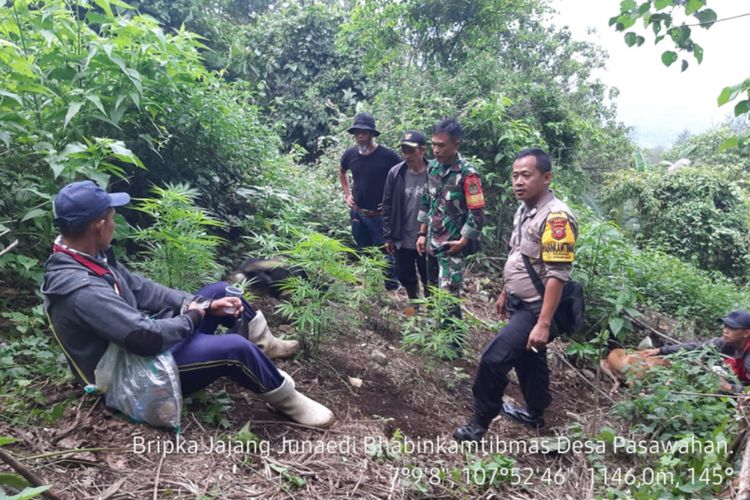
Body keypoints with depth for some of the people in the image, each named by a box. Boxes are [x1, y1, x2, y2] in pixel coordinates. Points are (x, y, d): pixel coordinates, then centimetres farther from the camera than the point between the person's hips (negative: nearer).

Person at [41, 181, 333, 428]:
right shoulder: (81, 289, -34)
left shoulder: (88, 258, -2)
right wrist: (192, 316, -15)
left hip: (143, 338, 10)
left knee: (221, 291, 11)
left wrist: (205, 304, -4)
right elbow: (148, 337, -35)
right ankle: (287, 402, -1)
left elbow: (140, 288, 4)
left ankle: (267, 345, 29)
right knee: (234, 349, -25)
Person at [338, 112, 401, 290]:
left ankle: (391, 288, 12)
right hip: (357, 213, 5)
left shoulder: (387, 155, -15)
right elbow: (342, 172, 21)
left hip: (380, 214, -5)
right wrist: (347, 195, 12)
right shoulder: (350, 154, -1)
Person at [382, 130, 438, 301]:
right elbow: (388, 206, 1)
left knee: (430, 281, 11)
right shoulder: (395, 173, -5)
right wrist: (388, 236, 0)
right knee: (405, 278, 19)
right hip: (402, 240, 3)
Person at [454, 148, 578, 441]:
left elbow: (557, 275, -27)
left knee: (494, 357, -11)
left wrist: (543, 324, -29)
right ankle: (536, 414, 43)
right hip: (519, 304, 9)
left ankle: (479, 424, 7)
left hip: (536, 310, -9)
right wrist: (504, 293, 22)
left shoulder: (556, 217, -24)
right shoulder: (523, 211, 6)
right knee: (527, 359, 23)